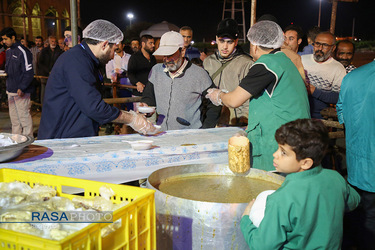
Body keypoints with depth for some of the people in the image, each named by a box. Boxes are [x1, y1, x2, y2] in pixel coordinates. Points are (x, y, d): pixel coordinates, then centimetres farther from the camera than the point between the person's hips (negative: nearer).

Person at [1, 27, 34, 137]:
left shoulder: (22, 52, -13)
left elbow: (29, 72, -16)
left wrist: (22, 88, -20)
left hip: (21, 91, -8)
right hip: (11, 90, 8)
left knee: (24, 116, -3)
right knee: (14, 117, 14)